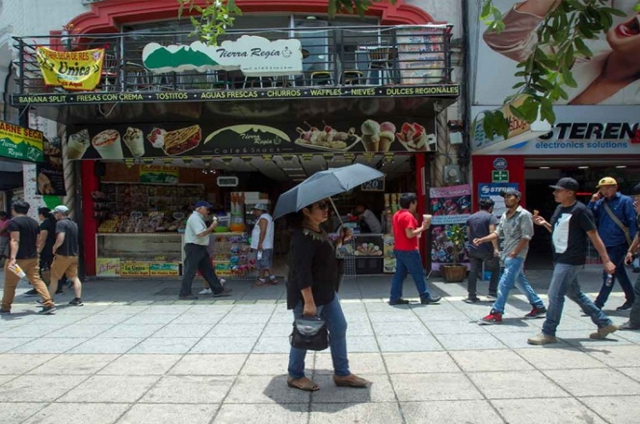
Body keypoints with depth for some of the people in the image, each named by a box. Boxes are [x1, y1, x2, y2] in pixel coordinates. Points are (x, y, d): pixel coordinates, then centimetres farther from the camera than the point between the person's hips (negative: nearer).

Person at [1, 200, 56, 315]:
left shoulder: (14, 222, -10)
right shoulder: (34, 222, 12)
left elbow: (15, 240, -21)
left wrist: (13, 257, -26)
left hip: (19, 258, -6)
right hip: (32, 258, 6)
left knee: (10, 284, 9)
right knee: (36, 280, 5)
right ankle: (49, 304, -5)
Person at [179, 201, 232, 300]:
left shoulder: (198, 218, 20)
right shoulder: (195, 218, -14)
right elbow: (201, 233, -24)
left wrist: (210, 229, 10)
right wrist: (211, 227, -14)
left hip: (200, 248, 11)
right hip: (194, 248, -11)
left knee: (208, 270, 11)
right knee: (190, 271, -4)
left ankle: (218, 290, 15)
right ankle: (184, 294, 3)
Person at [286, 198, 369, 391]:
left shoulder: (320, 232, 6)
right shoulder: (302, 238, -24)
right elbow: (302, 272, -27)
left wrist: (338, 243, 7)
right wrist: (308, 302, -28)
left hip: (327, 292, 10)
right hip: (308, 295, -10)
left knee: (339, 328, 13)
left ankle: (342, 374, 26)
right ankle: (295, 376, 25)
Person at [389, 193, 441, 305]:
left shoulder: (397, 215, 11)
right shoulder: (408, 216, -18)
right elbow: (409, 234, -24)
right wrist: (422, 228, -14)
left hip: (399, 249, 9)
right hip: (409, 251, -9)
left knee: (400, 274, 10)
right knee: (418, 274, 2)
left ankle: (394, 298, 9)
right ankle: (425, 297, 10)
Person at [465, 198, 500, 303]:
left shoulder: (471, 218, 13)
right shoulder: (491, 217, -5)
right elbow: (492, 233, -17)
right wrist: (496, 248, -21)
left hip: (473, 249, 5)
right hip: (486, 249, -5)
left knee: (473, 272, 7)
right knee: (495, 269, 14)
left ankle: (471, 296, 7)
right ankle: (492, 292, 11)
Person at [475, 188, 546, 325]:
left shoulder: (524, 214, -10)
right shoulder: (505, 215, 14)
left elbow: (527, 236, -15)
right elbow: (498, 233, 14)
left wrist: (514, 252, -18)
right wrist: (482, 240, 0)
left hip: (517, 255, -8)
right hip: (507, 254, 8)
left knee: (505, 283, -12)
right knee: (520, 281, 16)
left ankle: (496, 314, -11)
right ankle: (538, 306, 31)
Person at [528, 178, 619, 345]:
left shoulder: (580, 210, -15)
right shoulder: (560, 209, 11)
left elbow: (594, 236, -15)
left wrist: (606, 260, -16)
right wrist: (545, 224, 6)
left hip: (571, 260, -10)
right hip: (561, 259, 10)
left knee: (555, 295, -7)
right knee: (575, 293, 19)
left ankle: (548, 333, 4)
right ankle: (604, 324, 33)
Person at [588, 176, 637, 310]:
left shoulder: (625, 201, -6)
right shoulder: (600, 203, 9)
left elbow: (632, 222, -8)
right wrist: (592, 201, -7)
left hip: (619, 243, -6)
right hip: (606, 244, 6)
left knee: (609, 274, -7)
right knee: (619, 273, 16)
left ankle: (598, 303, -3)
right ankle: (631, 299, 31)